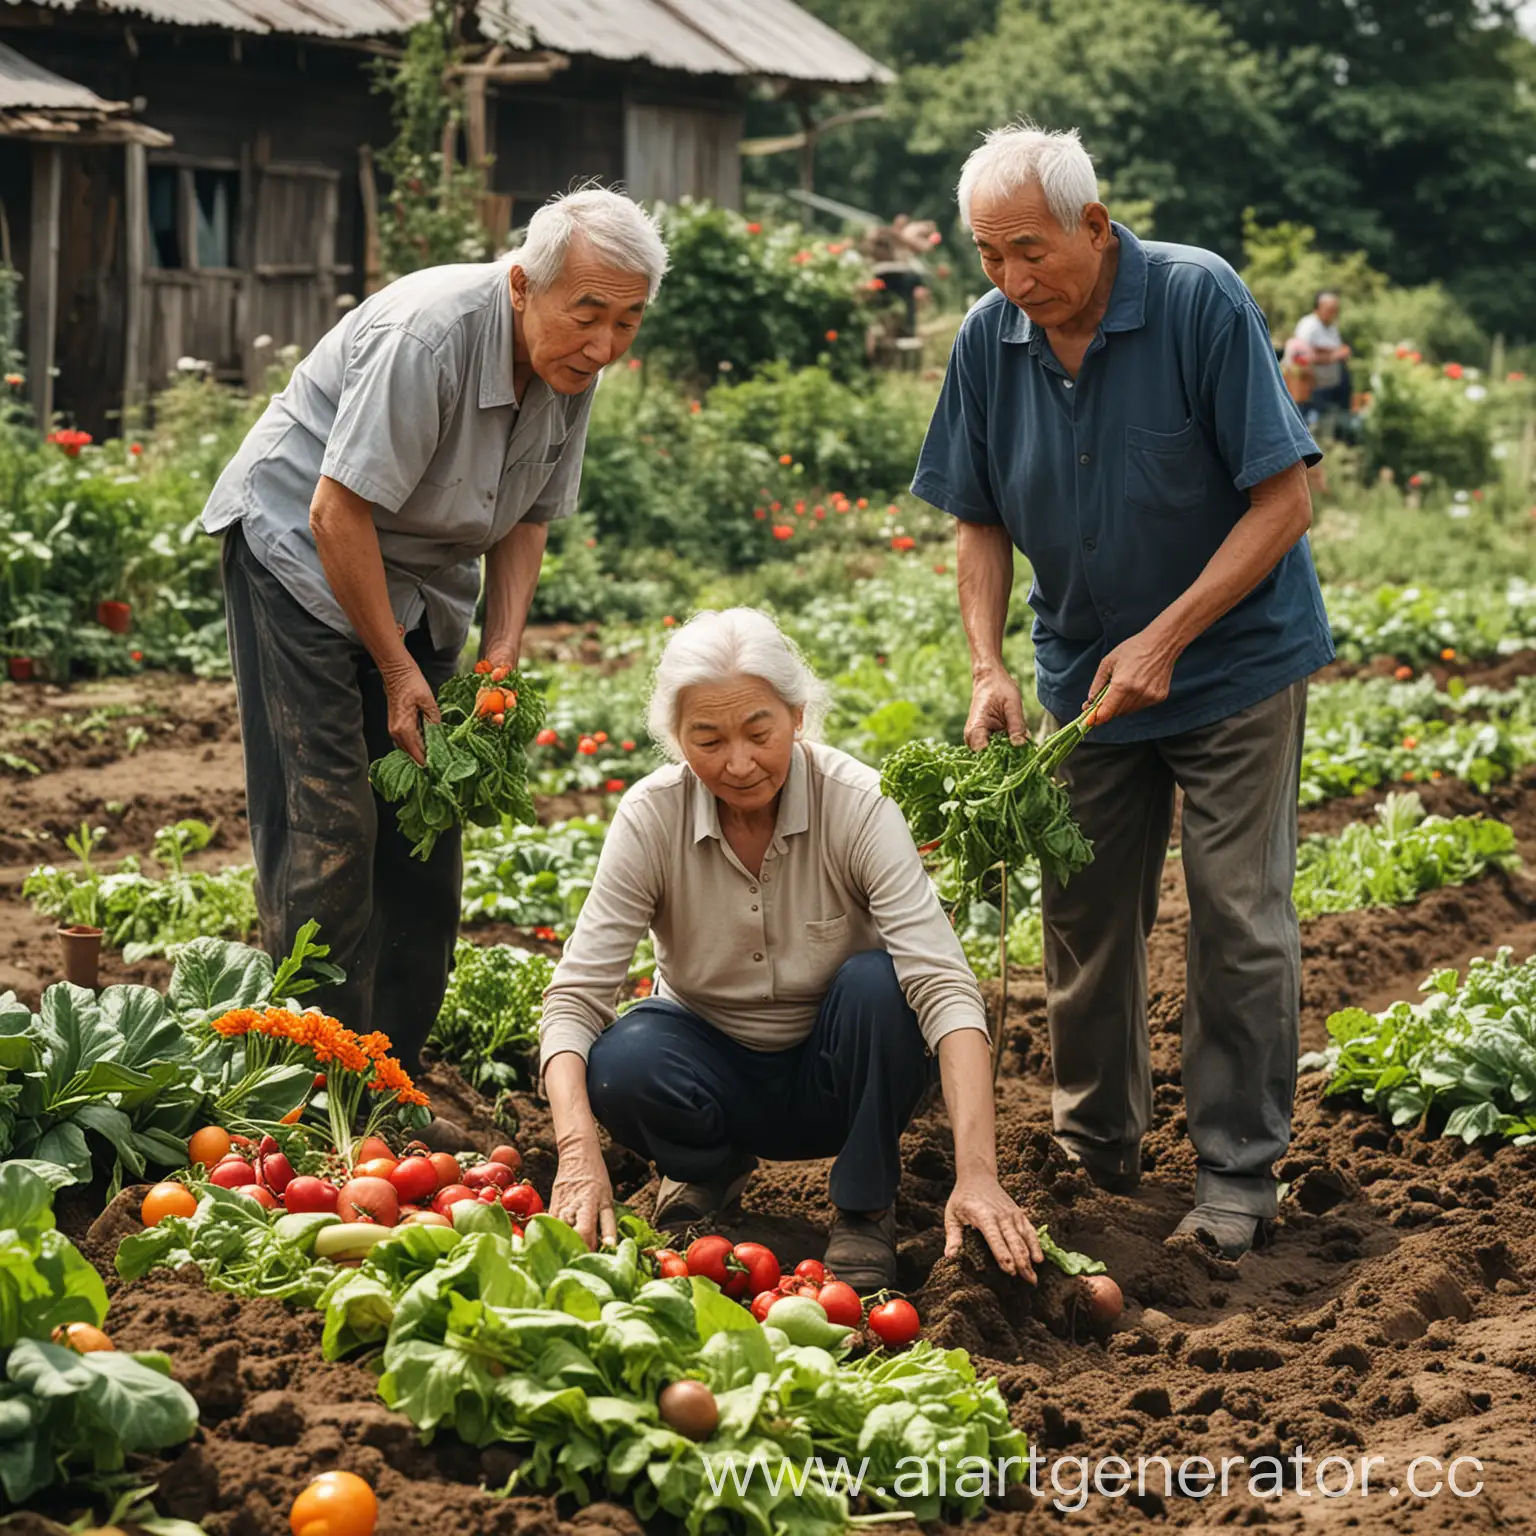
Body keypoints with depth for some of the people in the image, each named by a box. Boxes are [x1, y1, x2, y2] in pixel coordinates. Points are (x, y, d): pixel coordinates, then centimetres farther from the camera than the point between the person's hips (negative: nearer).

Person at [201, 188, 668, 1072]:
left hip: (421, 581, 7)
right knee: (326, 822, -13)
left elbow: (527, 520, 6)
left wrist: (502, 655, -6)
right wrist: (396, 668, -20)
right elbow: (338, 513, -27)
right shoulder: (428, 335, -30)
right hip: (301, 548, -7)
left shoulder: (574, 368, -6)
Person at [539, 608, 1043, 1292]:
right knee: (622, 1063, -31)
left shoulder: (858, 805, -24)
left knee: (877, 980, -32)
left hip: (835, 1072, -1)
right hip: (714, 1065, 1)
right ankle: (711, 1167, 5)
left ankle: (865, 1212, -7)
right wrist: (578, 1154, -40)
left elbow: (942, 984, -32)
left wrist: (976, 1171, -45)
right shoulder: (650, 817, -19)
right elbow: (575, 995, -22)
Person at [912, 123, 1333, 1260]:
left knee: (1239, 919, -2)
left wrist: (1166, 636, -23)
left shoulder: (1201, 301, -20)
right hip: (1085, 674, 4)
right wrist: (989, 669, -11)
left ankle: (1239, 1172, 9)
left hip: (1235, 663, -4)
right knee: (1084, 918, 8)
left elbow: (1284, 499, -19)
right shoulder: (989, 338, -7)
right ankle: (1099, 1151, 25)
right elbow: (980, 523, 3)